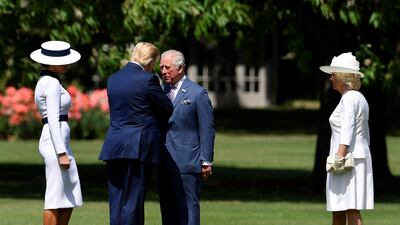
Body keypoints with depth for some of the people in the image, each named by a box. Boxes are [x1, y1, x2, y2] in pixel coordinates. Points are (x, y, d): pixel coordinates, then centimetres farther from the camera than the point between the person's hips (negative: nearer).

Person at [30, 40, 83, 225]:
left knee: (69, 199, 12)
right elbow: (53, 120, -19)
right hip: (56, 142, -10)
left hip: (59, 142, 10)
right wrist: (61, 153, -22)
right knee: (56, 197, -7)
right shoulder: (52, 84, -13)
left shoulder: (44, 82, 17)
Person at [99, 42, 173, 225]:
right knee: (133, 202, -3)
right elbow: (167, 109, -1)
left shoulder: (113, 79, 10)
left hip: (114, 146, 6)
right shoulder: (147, 80, -10)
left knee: (117, 202, 8)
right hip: (139, 147, -6)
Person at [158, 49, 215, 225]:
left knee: (187, 208, -7)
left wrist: (206, 162, -8)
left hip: (186, 164, -6)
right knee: (167, 209, 7)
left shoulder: (197, 94, -4)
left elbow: (207, 130, -5)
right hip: (165, 163, 6)